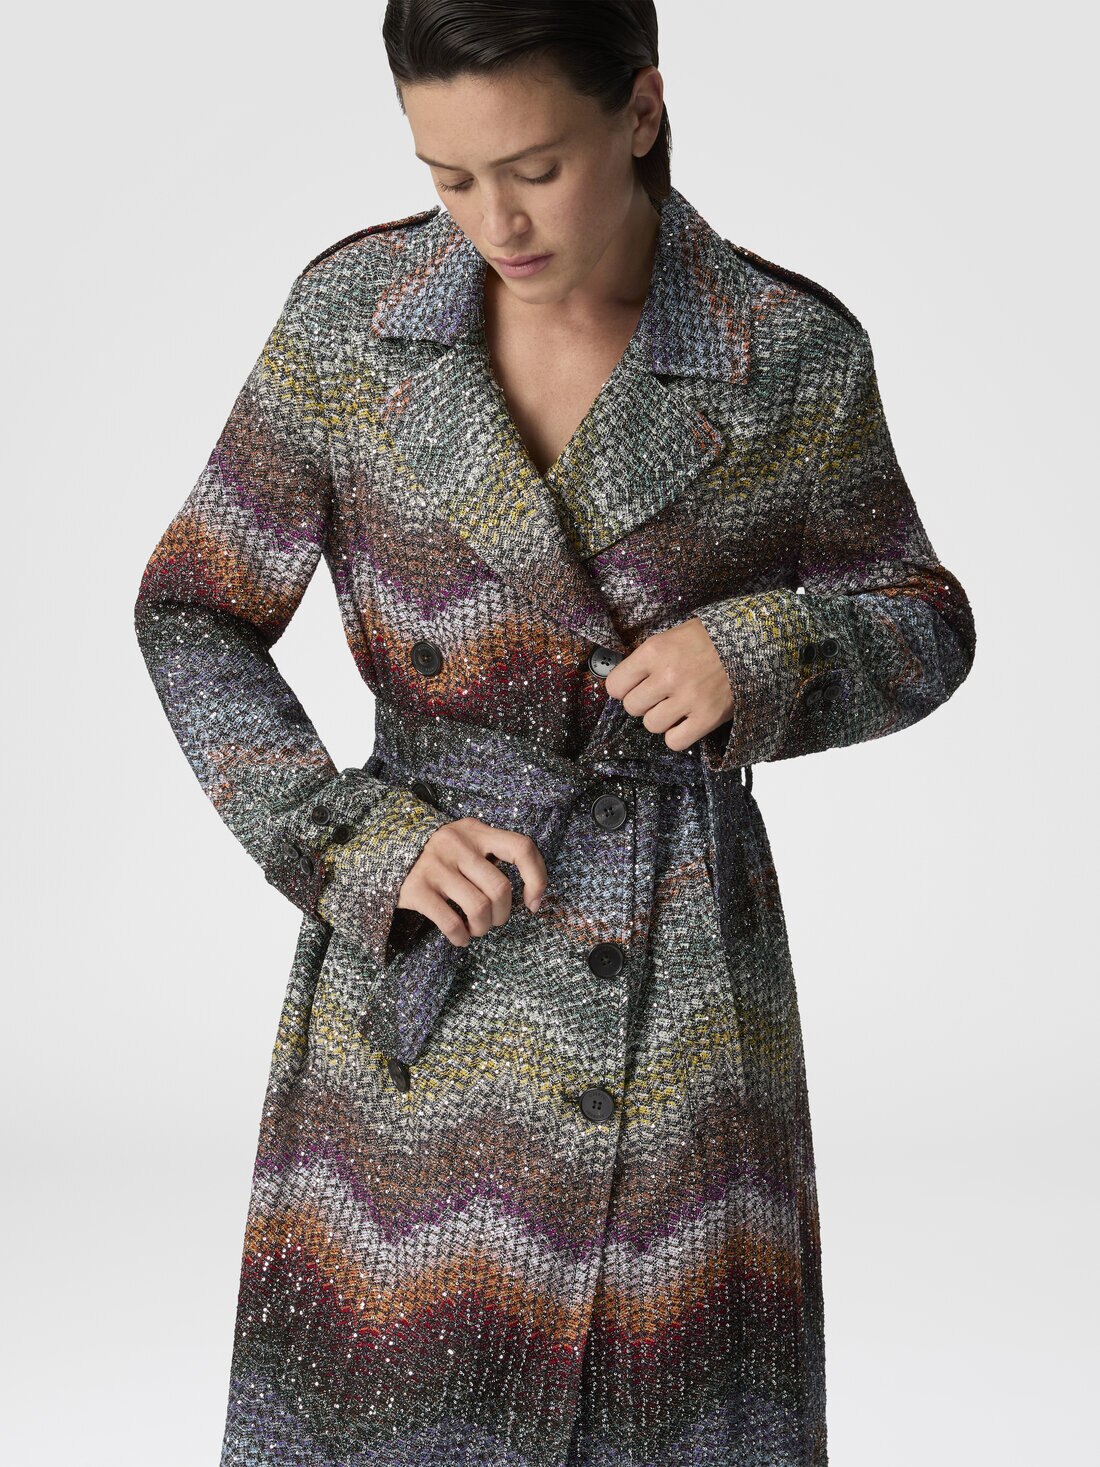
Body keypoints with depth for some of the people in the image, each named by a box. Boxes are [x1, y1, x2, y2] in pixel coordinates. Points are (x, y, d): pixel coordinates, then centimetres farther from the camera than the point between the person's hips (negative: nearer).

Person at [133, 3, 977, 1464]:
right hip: (417, 953, 1)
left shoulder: (796, 354, -8)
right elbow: (193, 615, 1)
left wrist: (756, 649, -16)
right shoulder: (351, 316, -7)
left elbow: (923, 626, 6)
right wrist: (364, 844, -12)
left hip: (685, 961, 0)